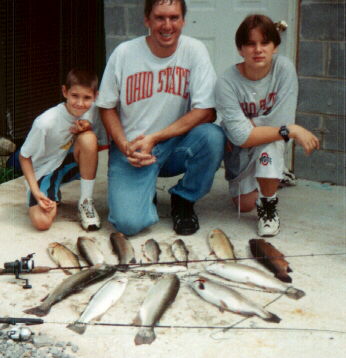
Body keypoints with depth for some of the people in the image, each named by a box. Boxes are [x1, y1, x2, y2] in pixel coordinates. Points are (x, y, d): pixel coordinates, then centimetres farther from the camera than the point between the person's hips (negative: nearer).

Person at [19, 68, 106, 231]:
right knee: (42, 222, -25)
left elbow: (94, 144, 0)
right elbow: (24, 157, -14)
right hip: (44, 171, -3)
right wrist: (36, 192, -22)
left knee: (88, 138, -29)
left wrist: (87, 127, -23)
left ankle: (86, 201, -13)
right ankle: (52, 197, 13)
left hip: (70, 162, 3)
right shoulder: (45, 123, -27)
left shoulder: (93, 111, -15)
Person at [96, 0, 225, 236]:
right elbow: (107, 107, 3)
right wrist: (125, 147, -14)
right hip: (132, 148, -1)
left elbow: (206, 112, -15)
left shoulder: (195, 50, -8)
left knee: (213, 137, -31)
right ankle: (145, 196, 16)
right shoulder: (124, 53, -7)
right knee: (129, 223, -23)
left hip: (176, 145, 1)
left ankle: (184, 200, -2)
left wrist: (153, 139, -19)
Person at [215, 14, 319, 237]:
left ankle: (269, 207, -16)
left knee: (269, 141, -35)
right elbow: (242, 137, -33)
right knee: (246, 205, -6)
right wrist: (291, 131, -33)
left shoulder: (284, 68, -23)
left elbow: (282, 120, -28)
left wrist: (248, 124, -20)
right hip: (238, 150, 1)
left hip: (272, 146, -1)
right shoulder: (227, 83, -27)